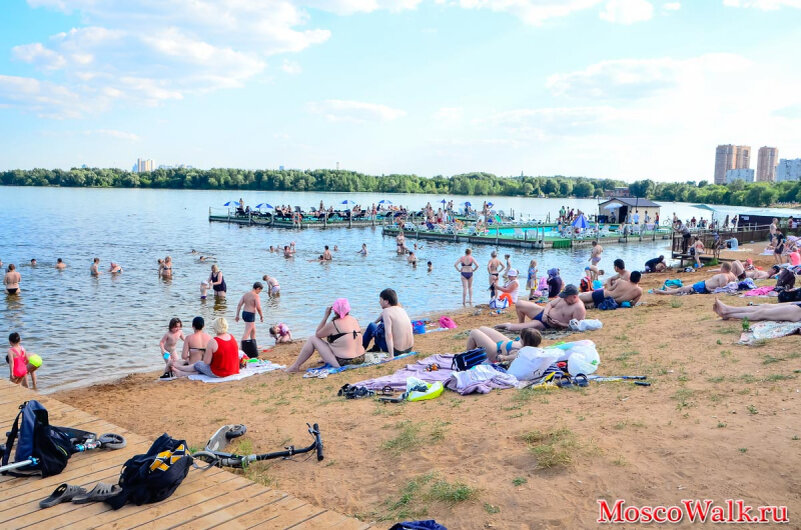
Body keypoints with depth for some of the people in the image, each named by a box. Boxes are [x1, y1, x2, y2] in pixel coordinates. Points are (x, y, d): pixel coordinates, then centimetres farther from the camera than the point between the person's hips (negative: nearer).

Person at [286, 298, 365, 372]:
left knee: (313, 339, 7)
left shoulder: (333, 324, -14)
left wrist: (326, 315, 0)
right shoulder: (355, 320, 3)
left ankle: (296, 366, 13)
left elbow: (317, 334, 2)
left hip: (342, 363, -6)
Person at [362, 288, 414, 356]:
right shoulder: (401, 309, 6)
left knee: (371, 326, 11)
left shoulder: (386, 311, -17)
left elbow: (388, 335, -25)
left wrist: (391, 356, -26)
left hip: (396, 351, -7)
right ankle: (376, 348, 42)